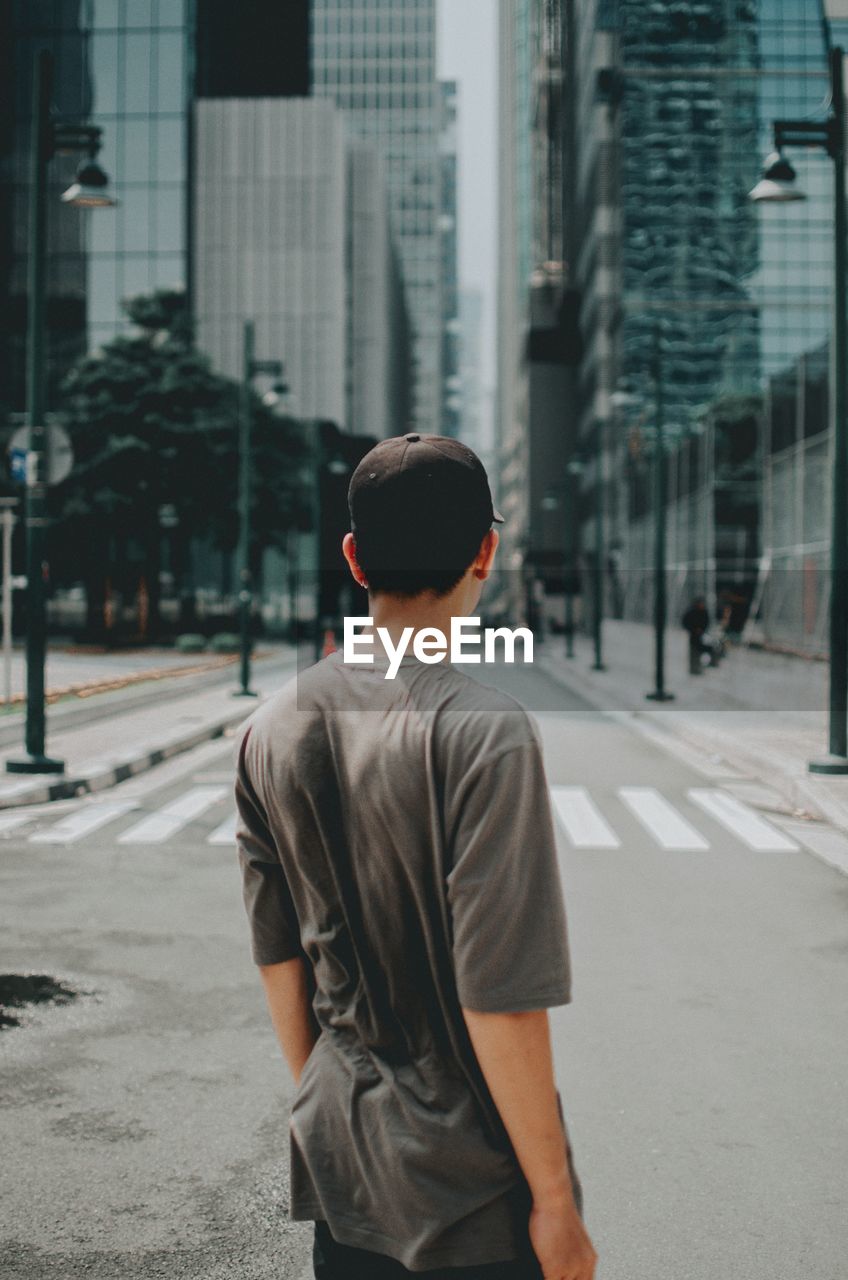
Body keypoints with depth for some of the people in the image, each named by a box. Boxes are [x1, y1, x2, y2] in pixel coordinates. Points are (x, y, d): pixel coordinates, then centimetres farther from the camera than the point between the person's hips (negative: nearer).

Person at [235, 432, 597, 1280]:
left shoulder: (272, 730, 1)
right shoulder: (487, 736, -19)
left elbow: (277, 956, 7)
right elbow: (499, 996, -20)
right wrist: (554, 1197, -10)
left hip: (335, 1176, 6)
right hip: (471, 1192, -6)